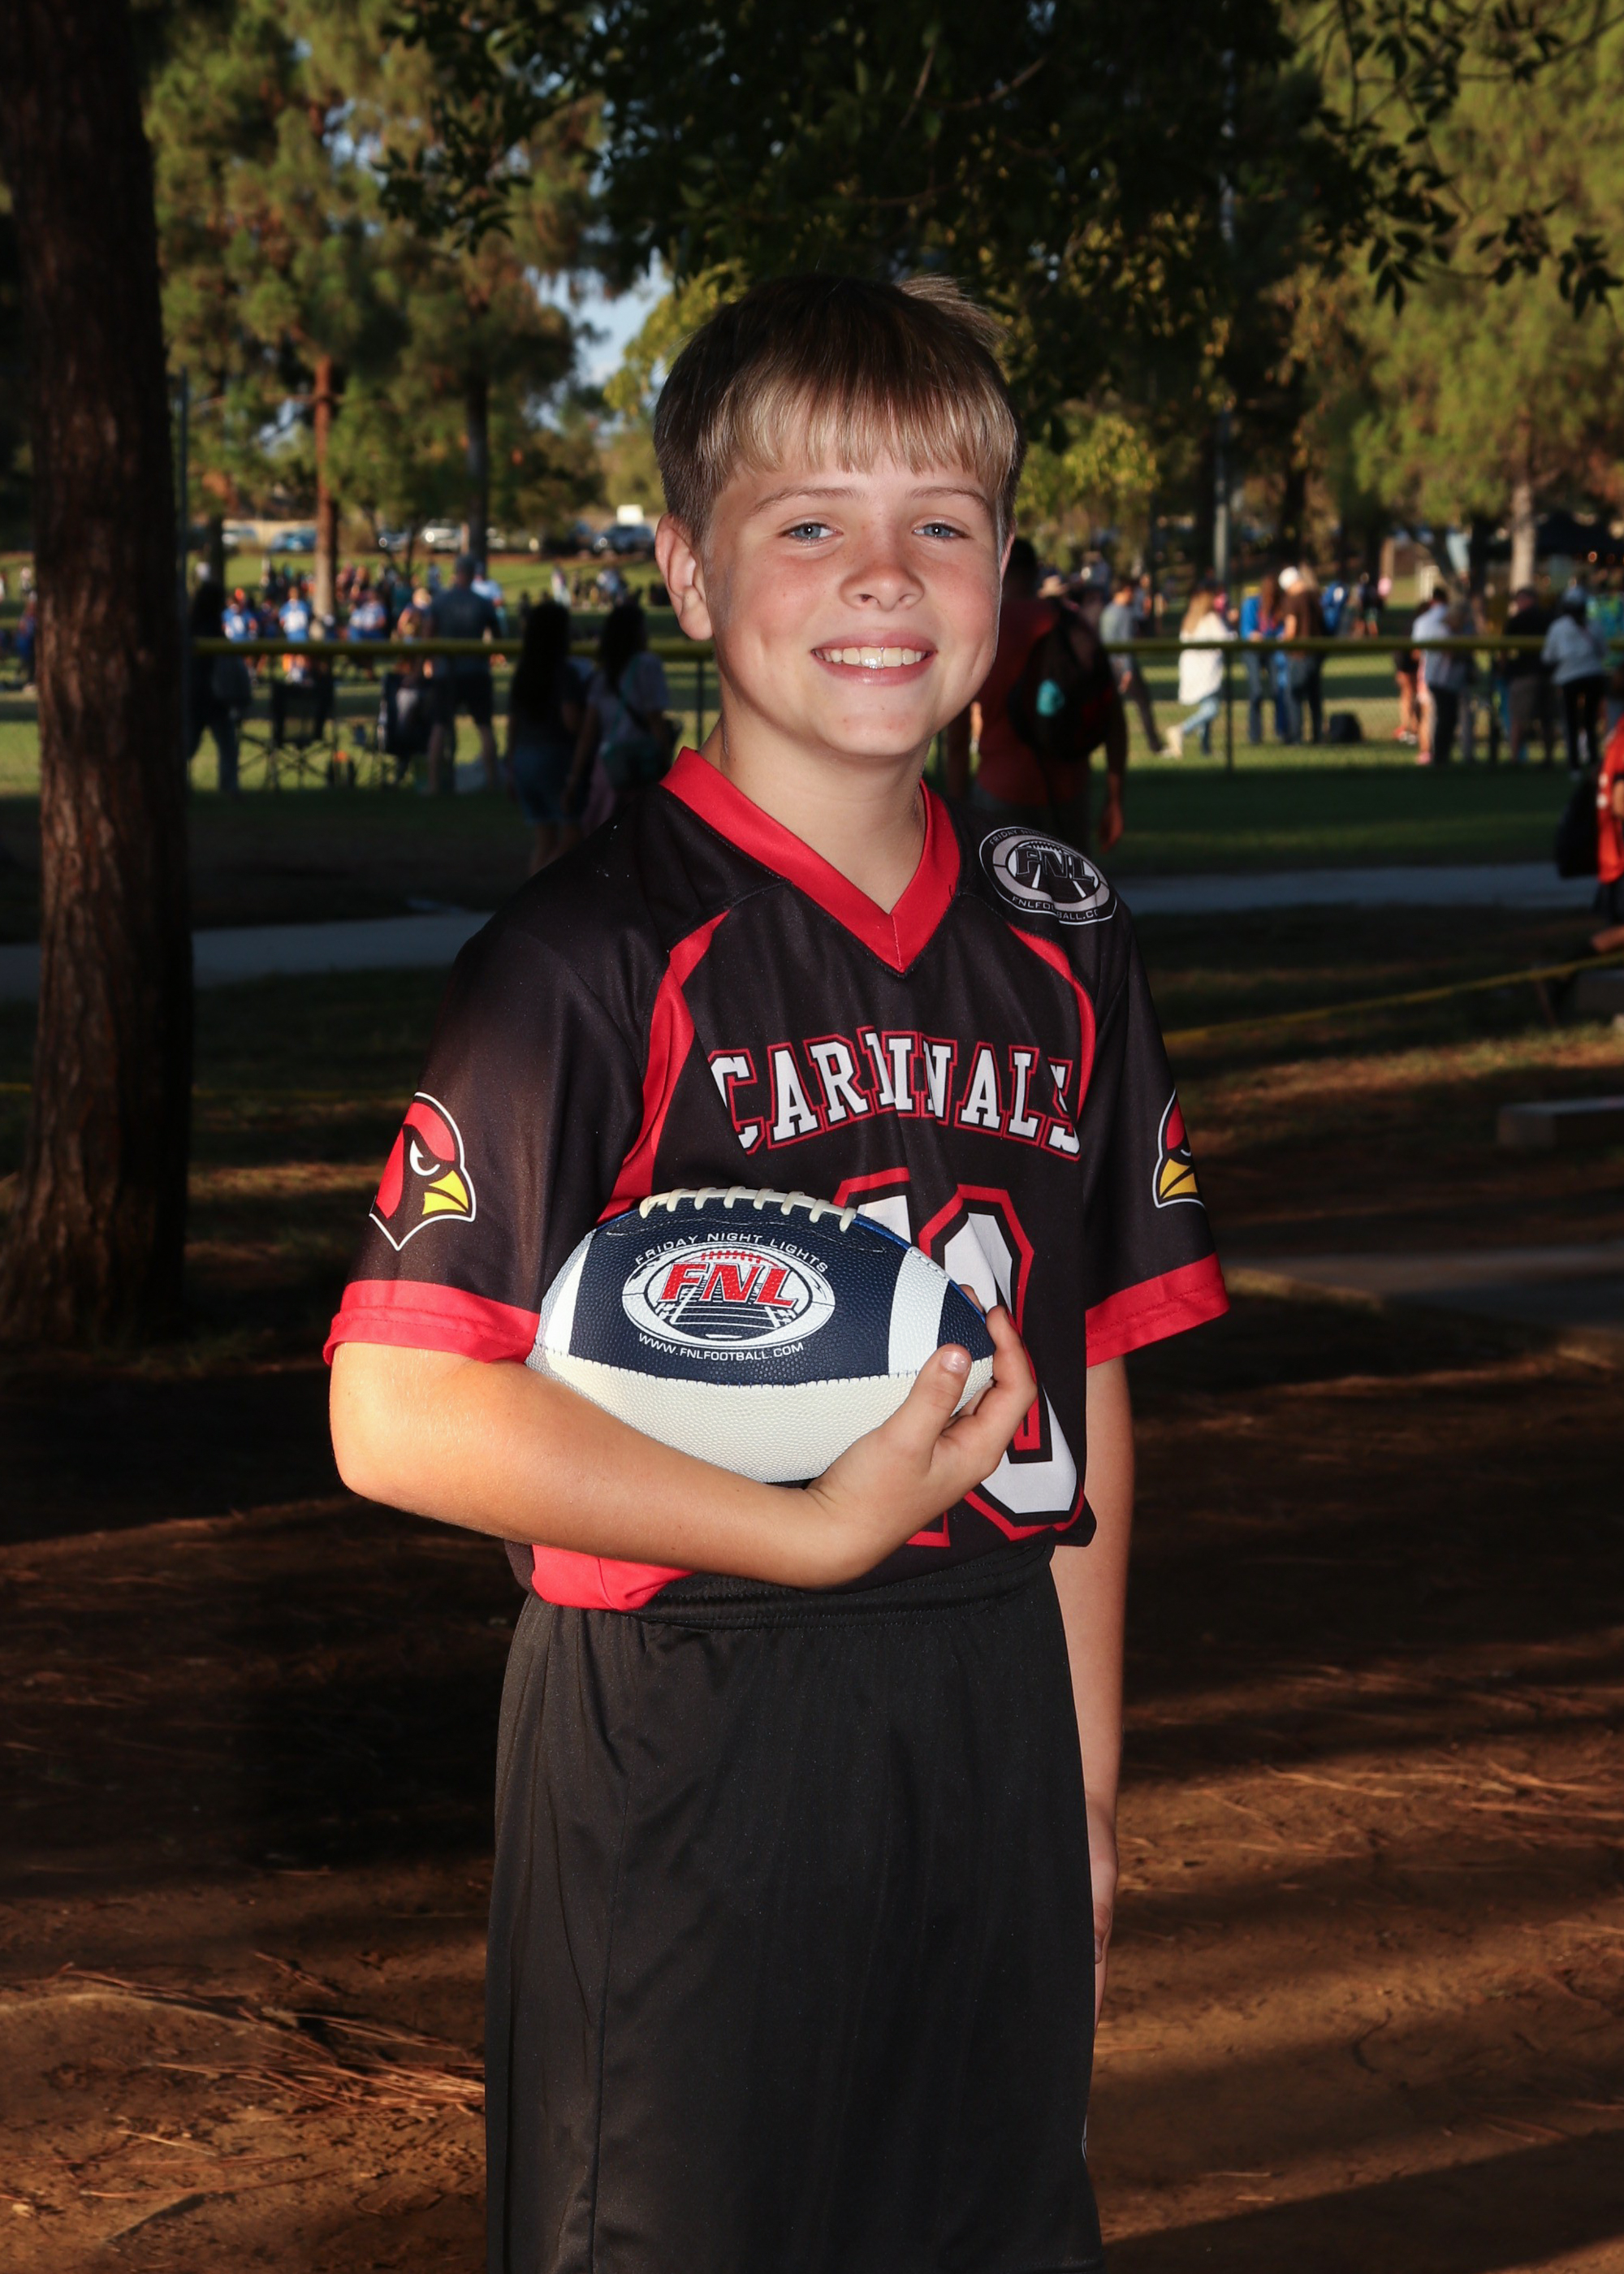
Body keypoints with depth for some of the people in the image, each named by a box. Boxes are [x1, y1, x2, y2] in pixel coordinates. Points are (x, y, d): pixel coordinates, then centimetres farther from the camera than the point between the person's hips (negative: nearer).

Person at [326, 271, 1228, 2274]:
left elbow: (1084, 1375, 13)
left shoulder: (1058, 943, 8)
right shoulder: (596, 953, -12)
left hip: (989, 1729, 6)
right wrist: (820, 1530, -18)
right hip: (680, 1748, -5)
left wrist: (1084, 1774, 12)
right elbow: (400, 1417, -18)